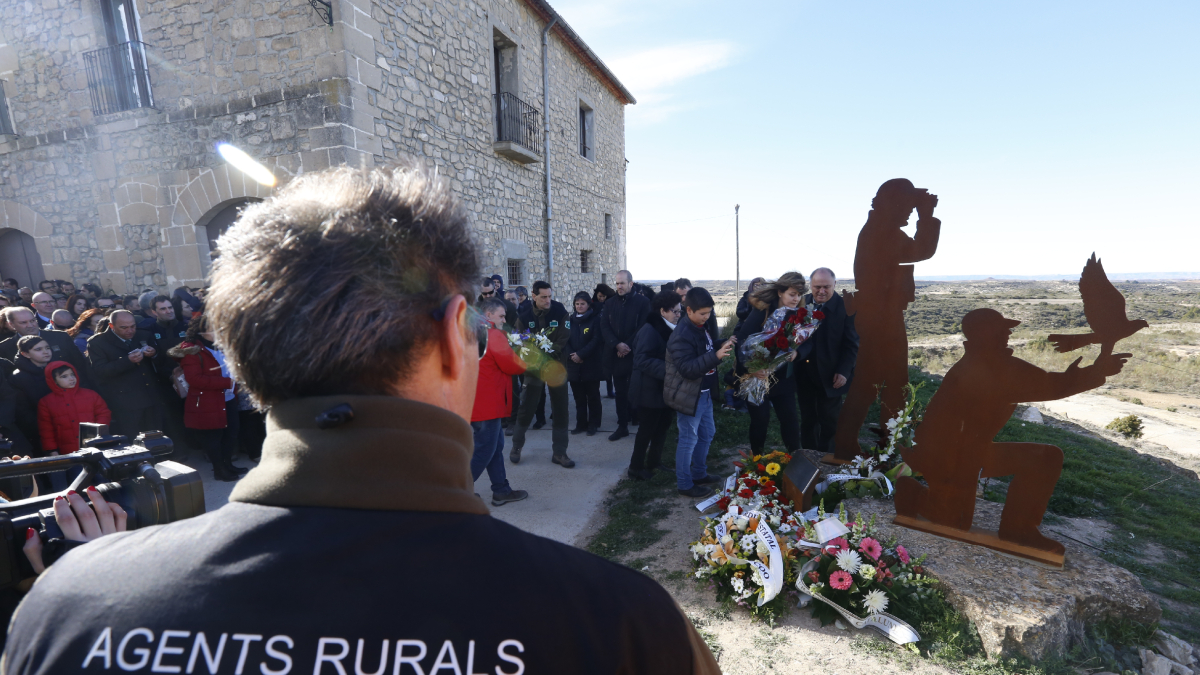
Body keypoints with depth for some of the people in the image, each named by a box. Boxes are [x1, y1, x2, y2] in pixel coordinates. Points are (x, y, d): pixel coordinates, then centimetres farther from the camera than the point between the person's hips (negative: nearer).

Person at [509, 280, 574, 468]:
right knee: (526, 408, 6)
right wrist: (535, 360, -21)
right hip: (534, 367, 0)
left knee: (560, 410, 4)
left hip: (556, 366, 0)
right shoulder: (525, 317, -4)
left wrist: (548, 353, -23)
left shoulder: (560, 312, -6)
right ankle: (516, 446, 27)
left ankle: (559, 452, 16)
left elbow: (563, 338, -13)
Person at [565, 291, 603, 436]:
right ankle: (581, 423, 19)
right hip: (574, 364, 4)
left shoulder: (595, 319, -3)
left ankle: (593, 424, 15)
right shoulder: (570, 320, 11)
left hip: (591, 364, -4)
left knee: (592, 396, 5)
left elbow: (596, 340, -12)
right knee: (578, 397, 9)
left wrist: (580, 354, -17)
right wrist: (571, 355, -11)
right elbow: (565, 340, 7)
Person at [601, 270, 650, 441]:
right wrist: (617, 345, -13)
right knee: (620, 392, 11)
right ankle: (622, 426, 20)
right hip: (616, 355, 4)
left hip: (636, 354, -4)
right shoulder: (610, 303, 9)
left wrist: (628, 346, -14)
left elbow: (643, 328, -8)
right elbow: (604, 327, 2)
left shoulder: (643, 302, -3)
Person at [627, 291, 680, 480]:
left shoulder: (672, 328, 6)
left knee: (663, 425, 18)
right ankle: (636, 468, 18)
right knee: (648, 427, 3)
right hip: (652, 389, -8)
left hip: (667, 387, 8)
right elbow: (642, 359, -28)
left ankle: (654, 461, 35)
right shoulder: (650, 329, -20)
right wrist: (667, 370, -33)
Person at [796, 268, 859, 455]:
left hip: (829, 375, -3)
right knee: (807, 419, 15)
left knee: (829, 421, 10)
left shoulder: (846, 307, -8)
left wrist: (844, 371, -14)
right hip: (804, 373, 4)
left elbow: (852, 344, -8)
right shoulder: (803, 303, 2)